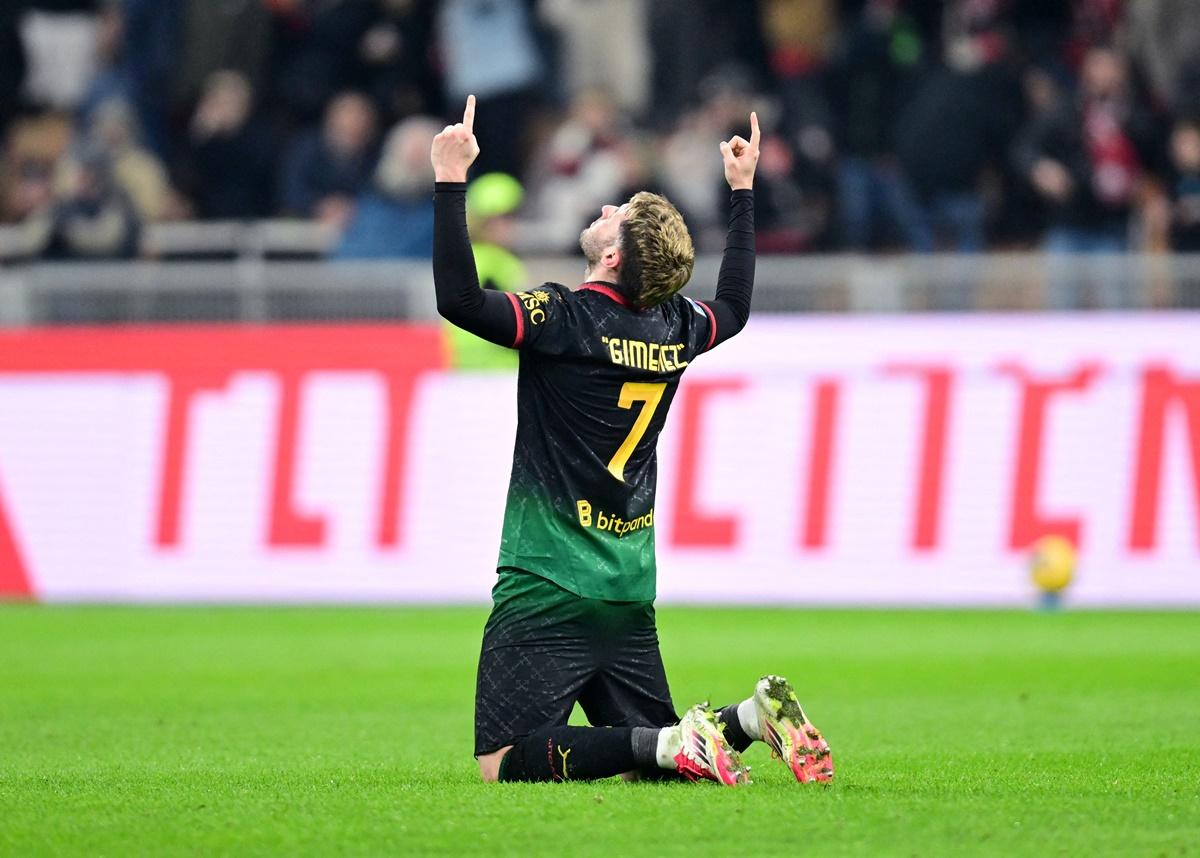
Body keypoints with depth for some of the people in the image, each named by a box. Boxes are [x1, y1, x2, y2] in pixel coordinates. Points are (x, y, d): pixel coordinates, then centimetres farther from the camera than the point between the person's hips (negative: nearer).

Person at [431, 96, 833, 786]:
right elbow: (735, 306, 28)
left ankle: (672, 747, -25)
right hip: (630, 594, 7)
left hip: (547, 592, -7)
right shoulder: (675, 328, 5)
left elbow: (459, 298, -24)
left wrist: (451, 182, -20)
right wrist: (744, 191, 35)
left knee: (506, 763, -9)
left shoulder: (565, 319, -14)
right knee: (648, 751, 14)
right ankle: (751, 718, -12)